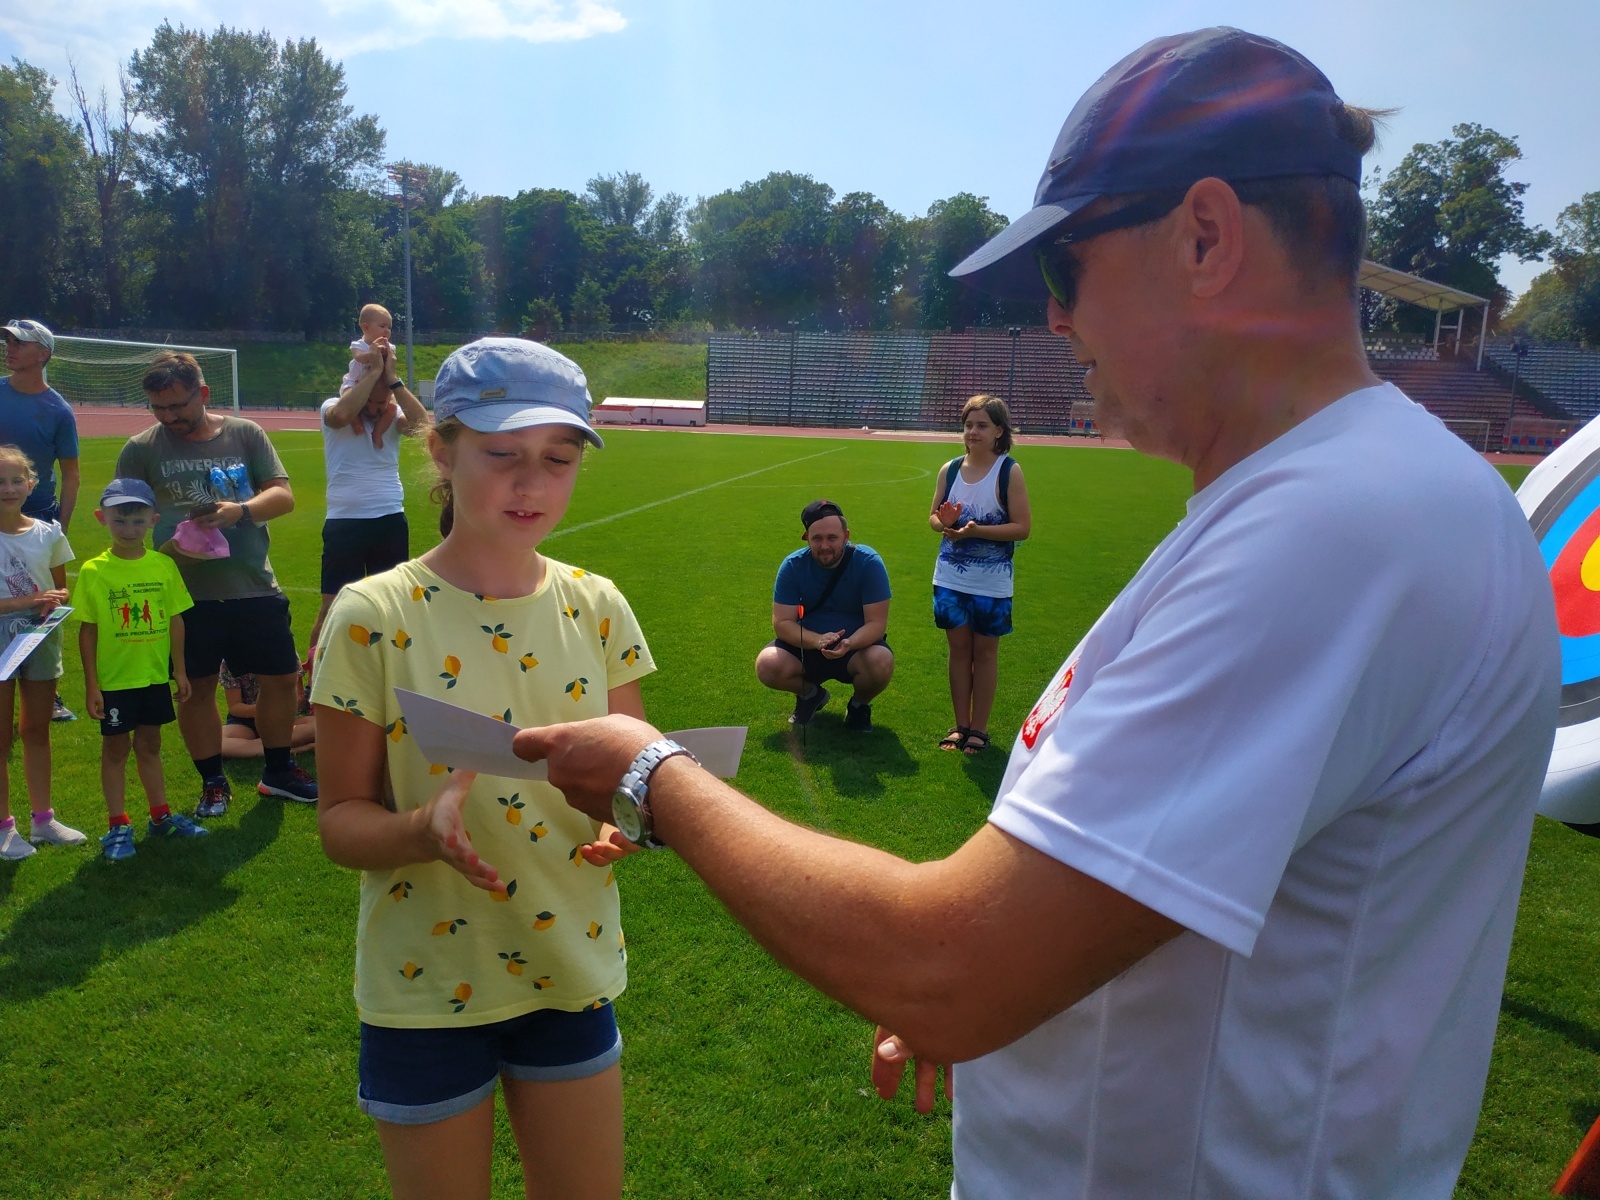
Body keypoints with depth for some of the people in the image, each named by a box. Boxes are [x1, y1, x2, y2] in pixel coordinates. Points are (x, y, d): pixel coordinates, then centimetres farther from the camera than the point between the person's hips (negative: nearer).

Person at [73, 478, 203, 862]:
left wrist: (179, 669, 5)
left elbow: (175, 619, 3)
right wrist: (91, 685, -7)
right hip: (113, 678, -2)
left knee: (150, 744, 17)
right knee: (115, 748, 10)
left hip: (155, 675, 3)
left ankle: (161, 816, 30)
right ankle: (118, 826, 21)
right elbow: (87, 630, -7)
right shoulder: (94, 571, -10)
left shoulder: (164, 565, -3)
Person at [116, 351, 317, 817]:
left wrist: (240, 510, -21)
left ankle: (278, 771, 28)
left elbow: (283, 496, -2)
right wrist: (167, 542, -18)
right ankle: (213, 783, 25)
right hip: (186, 593, -1)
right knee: (197, 688, 7)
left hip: (256, 587, 1)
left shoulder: (245, 433, 3)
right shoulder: (141, 449, 1)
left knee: (281, 678, 7)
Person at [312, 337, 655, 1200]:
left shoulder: (596, 608, -5)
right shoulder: (374, 616, -14)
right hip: (427, 990, -2)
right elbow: (341, 818, -8)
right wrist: (425, 828, -29)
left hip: (572, 971, 3)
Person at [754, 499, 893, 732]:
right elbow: (782, 622, -14)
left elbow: (877, 622, -19)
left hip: (857, 645, -2)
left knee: (881, 663, -35)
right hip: (807, 646, 2)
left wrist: (849, 644, -40)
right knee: (767, 665, -26)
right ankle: (810, 693, 10)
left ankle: (860, 704, 3)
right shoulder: (793, 566, -12)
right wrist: (817, 641, -34)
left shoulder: (868, 562, -18)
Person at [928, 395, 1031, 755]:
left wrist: (977, 530, -24)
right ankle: (960, 725, 22)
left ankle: (979, 729, 18)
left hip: (991, 583, -4)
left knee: (984, 651, 7)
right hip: (950, 578, 4)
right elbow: (933, 516, 11)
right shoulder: (950, 469, 3)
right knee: (958, 649, 11)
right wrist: (943, 523, -13)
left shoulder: (1008, 472, -9)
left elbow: (1023, 527, -13)